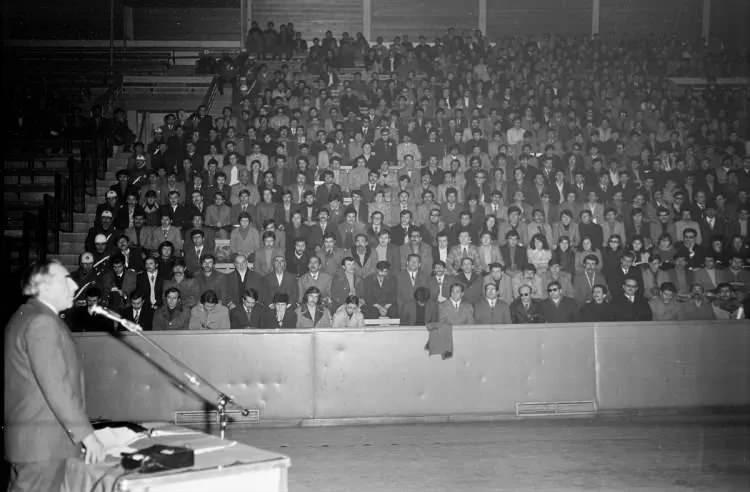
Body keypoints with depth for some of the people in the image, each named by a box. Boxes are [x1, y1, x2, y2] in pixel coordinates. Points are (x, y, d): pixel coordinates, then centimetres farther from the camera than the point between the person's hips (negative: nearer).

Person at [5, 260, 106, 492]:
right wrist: (87, 434, -17)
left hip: (24, 437, 10)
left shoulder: (24, 317, 17)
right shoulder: (42, 321, -15)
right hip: (42, 442, -10)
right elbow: (56, 385, -21)